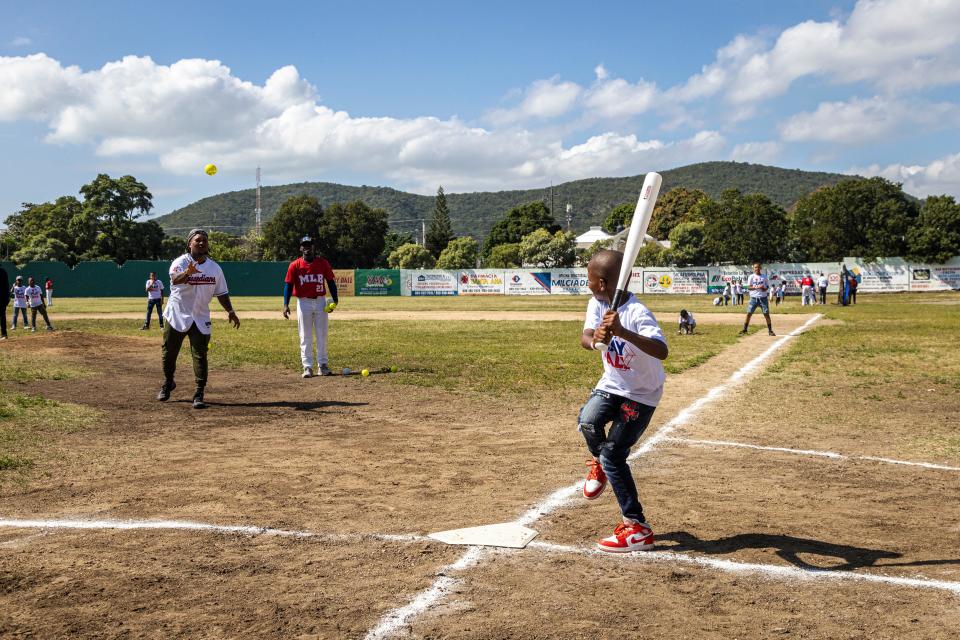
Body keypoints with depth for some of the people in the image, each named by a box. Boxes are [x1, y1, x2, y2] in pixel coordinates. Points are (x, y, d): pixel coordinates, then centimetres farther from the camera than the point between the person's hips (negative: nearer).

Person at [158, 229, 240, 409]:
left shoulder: (215, 268, 1)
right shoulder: (181, 262, -13)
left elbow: (221, 293, 9)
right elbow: (175, 279, -35)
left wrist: (230, 311, -5)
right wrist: (188, 273, -57)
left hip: (200, 319, 2)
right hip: (177, 316, -2)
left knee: (200, 355, -6)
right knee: (169, 353, 11)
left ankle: (199, 394, -3)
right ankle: (167, 384, 36)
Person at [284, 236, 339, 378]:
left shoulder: (323, 263, 0)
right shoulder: (295, 265, -3)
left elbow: (331, 281, 4)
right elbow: (288, 285, -4)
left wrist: (334, 301, -5)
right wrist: (286, 304, -14)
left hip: (320, 302, 1)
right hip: (303, 303, -1)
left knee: (322, 335, 7)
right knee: (305, 337, 3)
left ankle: (323, 364, 15)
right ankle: (308, 367, 7)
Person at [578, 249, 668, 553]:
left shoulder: (638, 314, -28)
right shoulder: (596, 304, -6)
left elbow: (662, 351, -43)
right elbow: (585, 338, -20)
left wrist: (623, 332, -56)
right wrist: (595, 339, -44)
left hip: (642, 394, -5)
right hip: (611, 384, 6)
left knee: (613, 455, -11)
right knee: (588, 421, -24)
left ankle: (638, 529, 0)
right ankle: (599, 463, 10)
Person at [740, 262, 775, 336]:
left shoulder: (764, 277, 6)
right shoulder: (751, 276, 2)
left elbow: (767, 286, 13)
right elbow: (749, 287, -4)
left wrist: (765, 288, -10)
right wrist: (757, 287, -19)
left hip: (763, 298, 0)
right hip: (754, 298, 0)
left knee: (766, 314, -2)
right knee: (749, 313, -1)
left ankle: (770, 330, 3)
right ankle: (745, 329, 9)